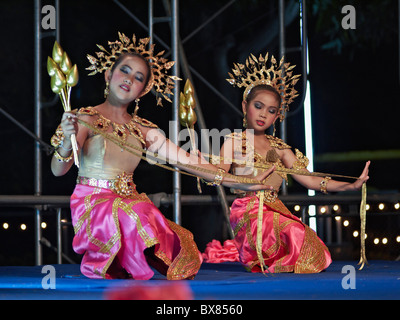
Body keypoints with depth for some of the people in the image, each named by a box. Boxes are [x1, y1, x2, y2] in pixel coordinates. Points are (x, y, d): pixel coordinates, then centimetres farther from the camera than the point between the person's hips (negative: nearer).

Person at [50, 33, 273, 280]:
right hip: (93, 204, -5)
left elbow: (187, 161, 9)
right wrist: (68, 141, -36)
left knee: (181, 250, -20)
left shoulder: (143, 131, 13)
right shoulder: (87, 119, -1)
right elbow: (57, 170, -13)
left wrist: (240, 183, 2)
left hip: (130, 206, 5)